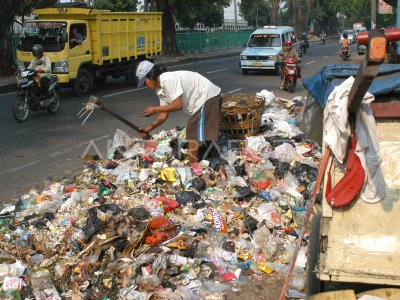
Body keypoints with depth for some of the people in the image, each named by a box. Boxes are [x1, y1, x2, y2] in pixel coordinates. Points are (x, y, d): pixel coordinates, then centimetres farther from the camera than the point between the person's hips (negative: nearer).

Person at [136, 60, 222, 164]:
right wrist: (149, 128, 3)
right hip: (203, 99, 10)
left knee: (194, 133, -10)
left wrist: (155, 109, -18)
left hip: (208, 97, -10)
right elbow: (164, 115, 10)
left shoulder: (168, 80, -23)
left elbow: (178, 105, -26)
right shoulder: (160, 89, 8)